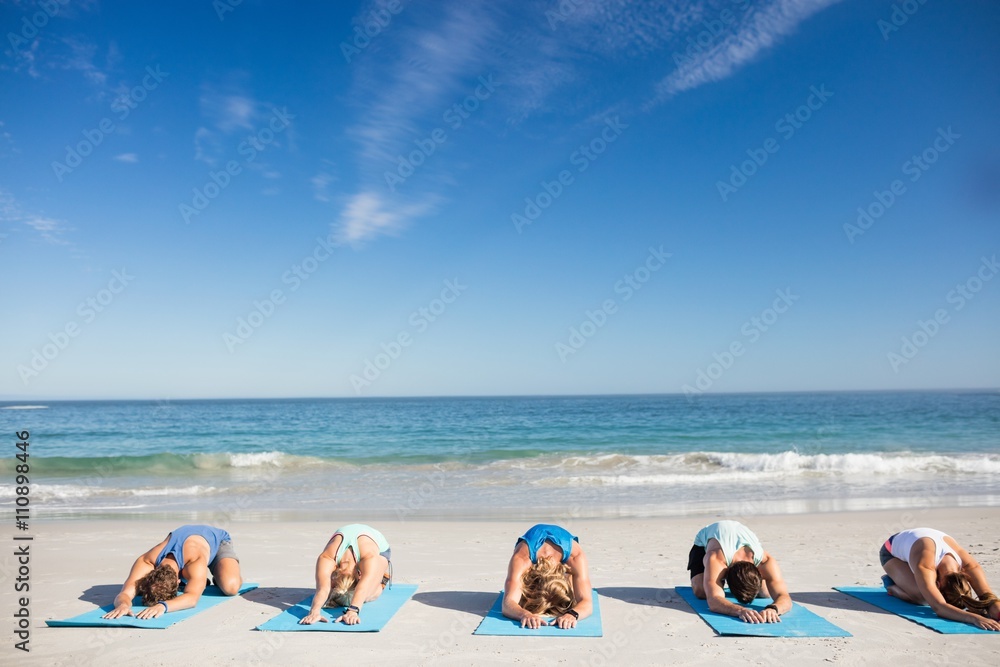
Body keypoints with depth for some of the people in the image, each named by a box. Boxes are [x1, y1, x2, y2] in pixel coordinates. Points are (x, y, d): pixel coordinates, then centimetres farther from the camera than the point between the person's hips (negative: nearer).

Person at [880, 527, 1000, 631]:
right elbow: (938, 607, -58)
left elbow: (987, 596, -36)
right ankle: (892, 586, 3)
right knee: (921, 596, -30)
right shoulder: (923, 568, -49)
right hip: (892, 551, -6)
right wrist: (974, 618, -72)